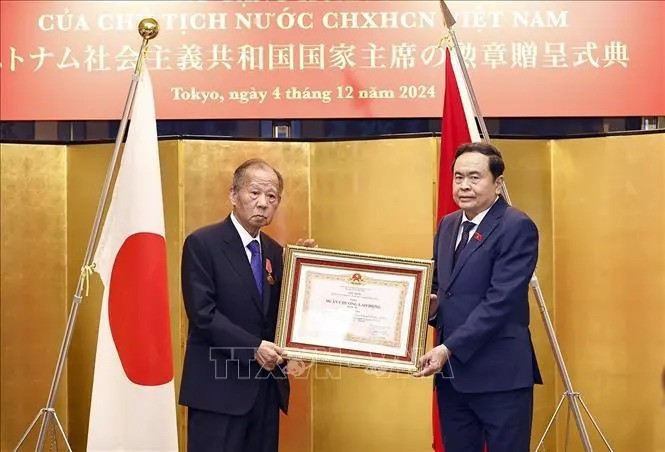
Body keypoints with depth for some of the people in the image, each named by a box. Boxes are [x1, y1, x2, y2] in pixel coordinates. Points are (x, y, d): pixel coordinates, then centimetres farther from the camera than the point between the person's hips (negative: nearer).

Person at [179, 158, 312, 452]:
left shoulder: (274, 251, 12)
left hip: (265, 386, 6)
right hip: (219, 386, -6)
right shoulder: (202, 243, -8)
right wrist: (253, 348, -20)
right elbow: (202, 313, -15)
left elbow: (278, 313, 11)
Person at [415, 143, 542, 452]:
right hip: (451, 372, 7)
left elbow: (500, 301, -18)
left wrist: (449, 348, -20)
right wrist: (431, 305, -2)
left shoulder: (517, 228, -11)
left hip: (499, 374, -7)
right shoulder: (448, 225, 12)